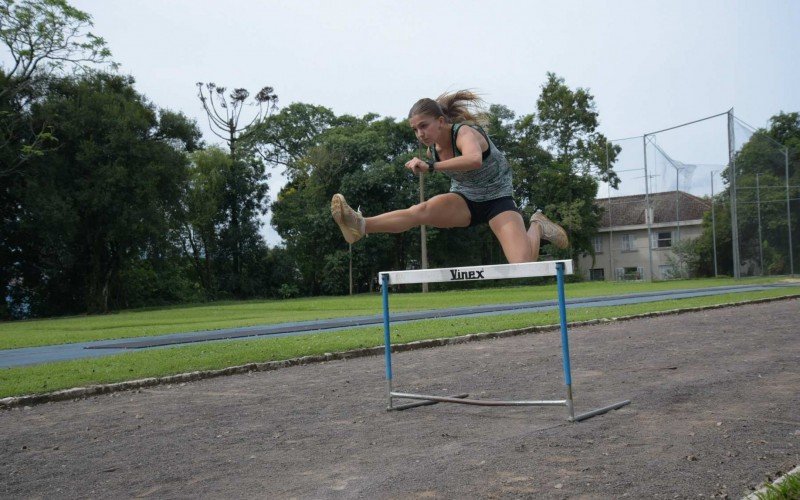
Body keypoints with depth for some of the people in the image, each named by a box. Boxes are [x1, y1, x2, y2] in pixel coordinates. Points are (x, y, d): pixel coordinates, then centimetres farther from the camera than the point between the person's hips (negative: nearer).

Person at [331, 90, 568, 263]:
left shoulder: (465, 132, -26)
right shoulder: (432, 148, -4)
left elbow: (475, 160, -52)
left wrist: (430, 166, -56)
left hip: (497, 200, -5)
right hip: (464, 200, 5)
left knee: (522, 265, -22)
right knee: (421, 210, -29)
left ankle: (536, 227, 9)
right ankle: (361, 226, -48)